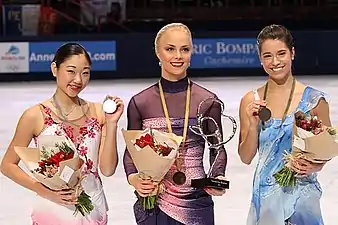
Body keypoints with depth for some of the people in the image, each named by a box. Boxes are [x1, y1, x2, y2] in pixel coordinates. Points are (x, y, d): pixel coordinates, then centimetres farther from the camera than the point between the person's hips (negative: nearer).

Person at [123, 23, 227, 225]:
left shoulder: (208, 101, -2)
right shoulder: (140, 103, -2)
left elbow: (217, 148, 6)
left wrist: (218, 177, -11)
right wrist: (133, 177, -12)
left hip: (196, 203, 0)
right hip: (152, 203, 0)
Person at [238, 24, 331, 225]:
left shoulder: (314, 100, -7)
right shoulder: (251, 101, -1)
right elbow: (246, 157, 2)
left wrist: (314, 167, -16)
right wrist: (253, 126, -14)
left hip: (301, 193, -2)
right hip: (265, 196, 2)